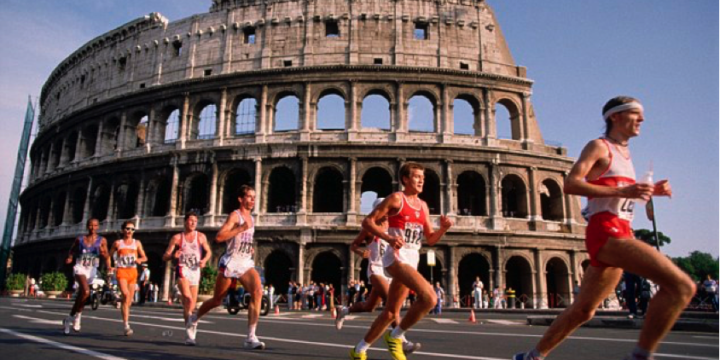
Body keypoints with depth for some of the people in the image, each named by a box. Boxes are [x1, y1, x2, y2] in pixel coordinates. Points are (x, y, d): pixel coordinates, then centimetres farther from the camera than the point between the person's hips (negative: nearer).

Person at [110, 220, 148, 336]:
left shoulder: (137, 243, 10)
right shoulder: (118, 243, 5)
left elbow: (145, 257, 10)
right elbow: (109, 256, 11)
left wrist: (139, 260, -11)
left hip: (133, 271, 3)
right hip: (121, 271, -3)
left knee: (129, 300, 7)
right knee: (125, 294, -23)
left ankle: (126, 323, 21)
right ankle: (126, 324, -25)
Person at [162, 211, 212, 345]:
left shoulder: (201, 236, 7)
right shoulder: (177, 237, 3)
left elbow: (208, 251, 13)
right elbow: (165, 257, 3)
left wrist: (204, 260, -9)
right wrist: (173, 255, -20)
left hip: (195, 270, 3)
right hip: (182, 270, -3)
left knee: (192, 304, 7)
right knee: (188, 298, -24)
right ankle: (189, 330, -24)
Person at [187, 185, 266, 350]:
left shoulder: (251, 218, 14)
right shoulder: (235, 215, -9)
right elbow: (219, 237, -21)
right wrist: (241, 228, -26)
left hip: (246, 263, 5)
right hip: (230, 262, -5)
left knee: (257, 292, -20)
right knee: (217, 300, 10)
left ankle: (251, 337, -19)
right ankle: (194, 319, 41)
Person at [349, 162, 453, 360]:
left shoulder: (423, 205, 15)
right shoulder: (396, 198, -6)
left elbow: (431, 240, 17)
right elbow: (367, 221, -9)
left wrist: (443, 228, -3)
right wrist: (389, 238, -22)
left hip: (412, 259, 8)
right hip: (397, 256, -8)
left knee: (390, 312, 11)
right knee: (429, 297, -25)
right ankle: (395, 336, -4)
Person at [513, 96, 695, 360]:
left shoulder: (624, 153, 23)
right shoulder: (599, 146, -2)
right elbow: (570, 184, -15)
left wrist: (650, 191, 14)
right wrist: (621, 191, -22)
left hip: (621, 234, 9)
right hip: (605, 232, -9)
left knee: (583, 310, 14)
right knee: (681, 285, -22)